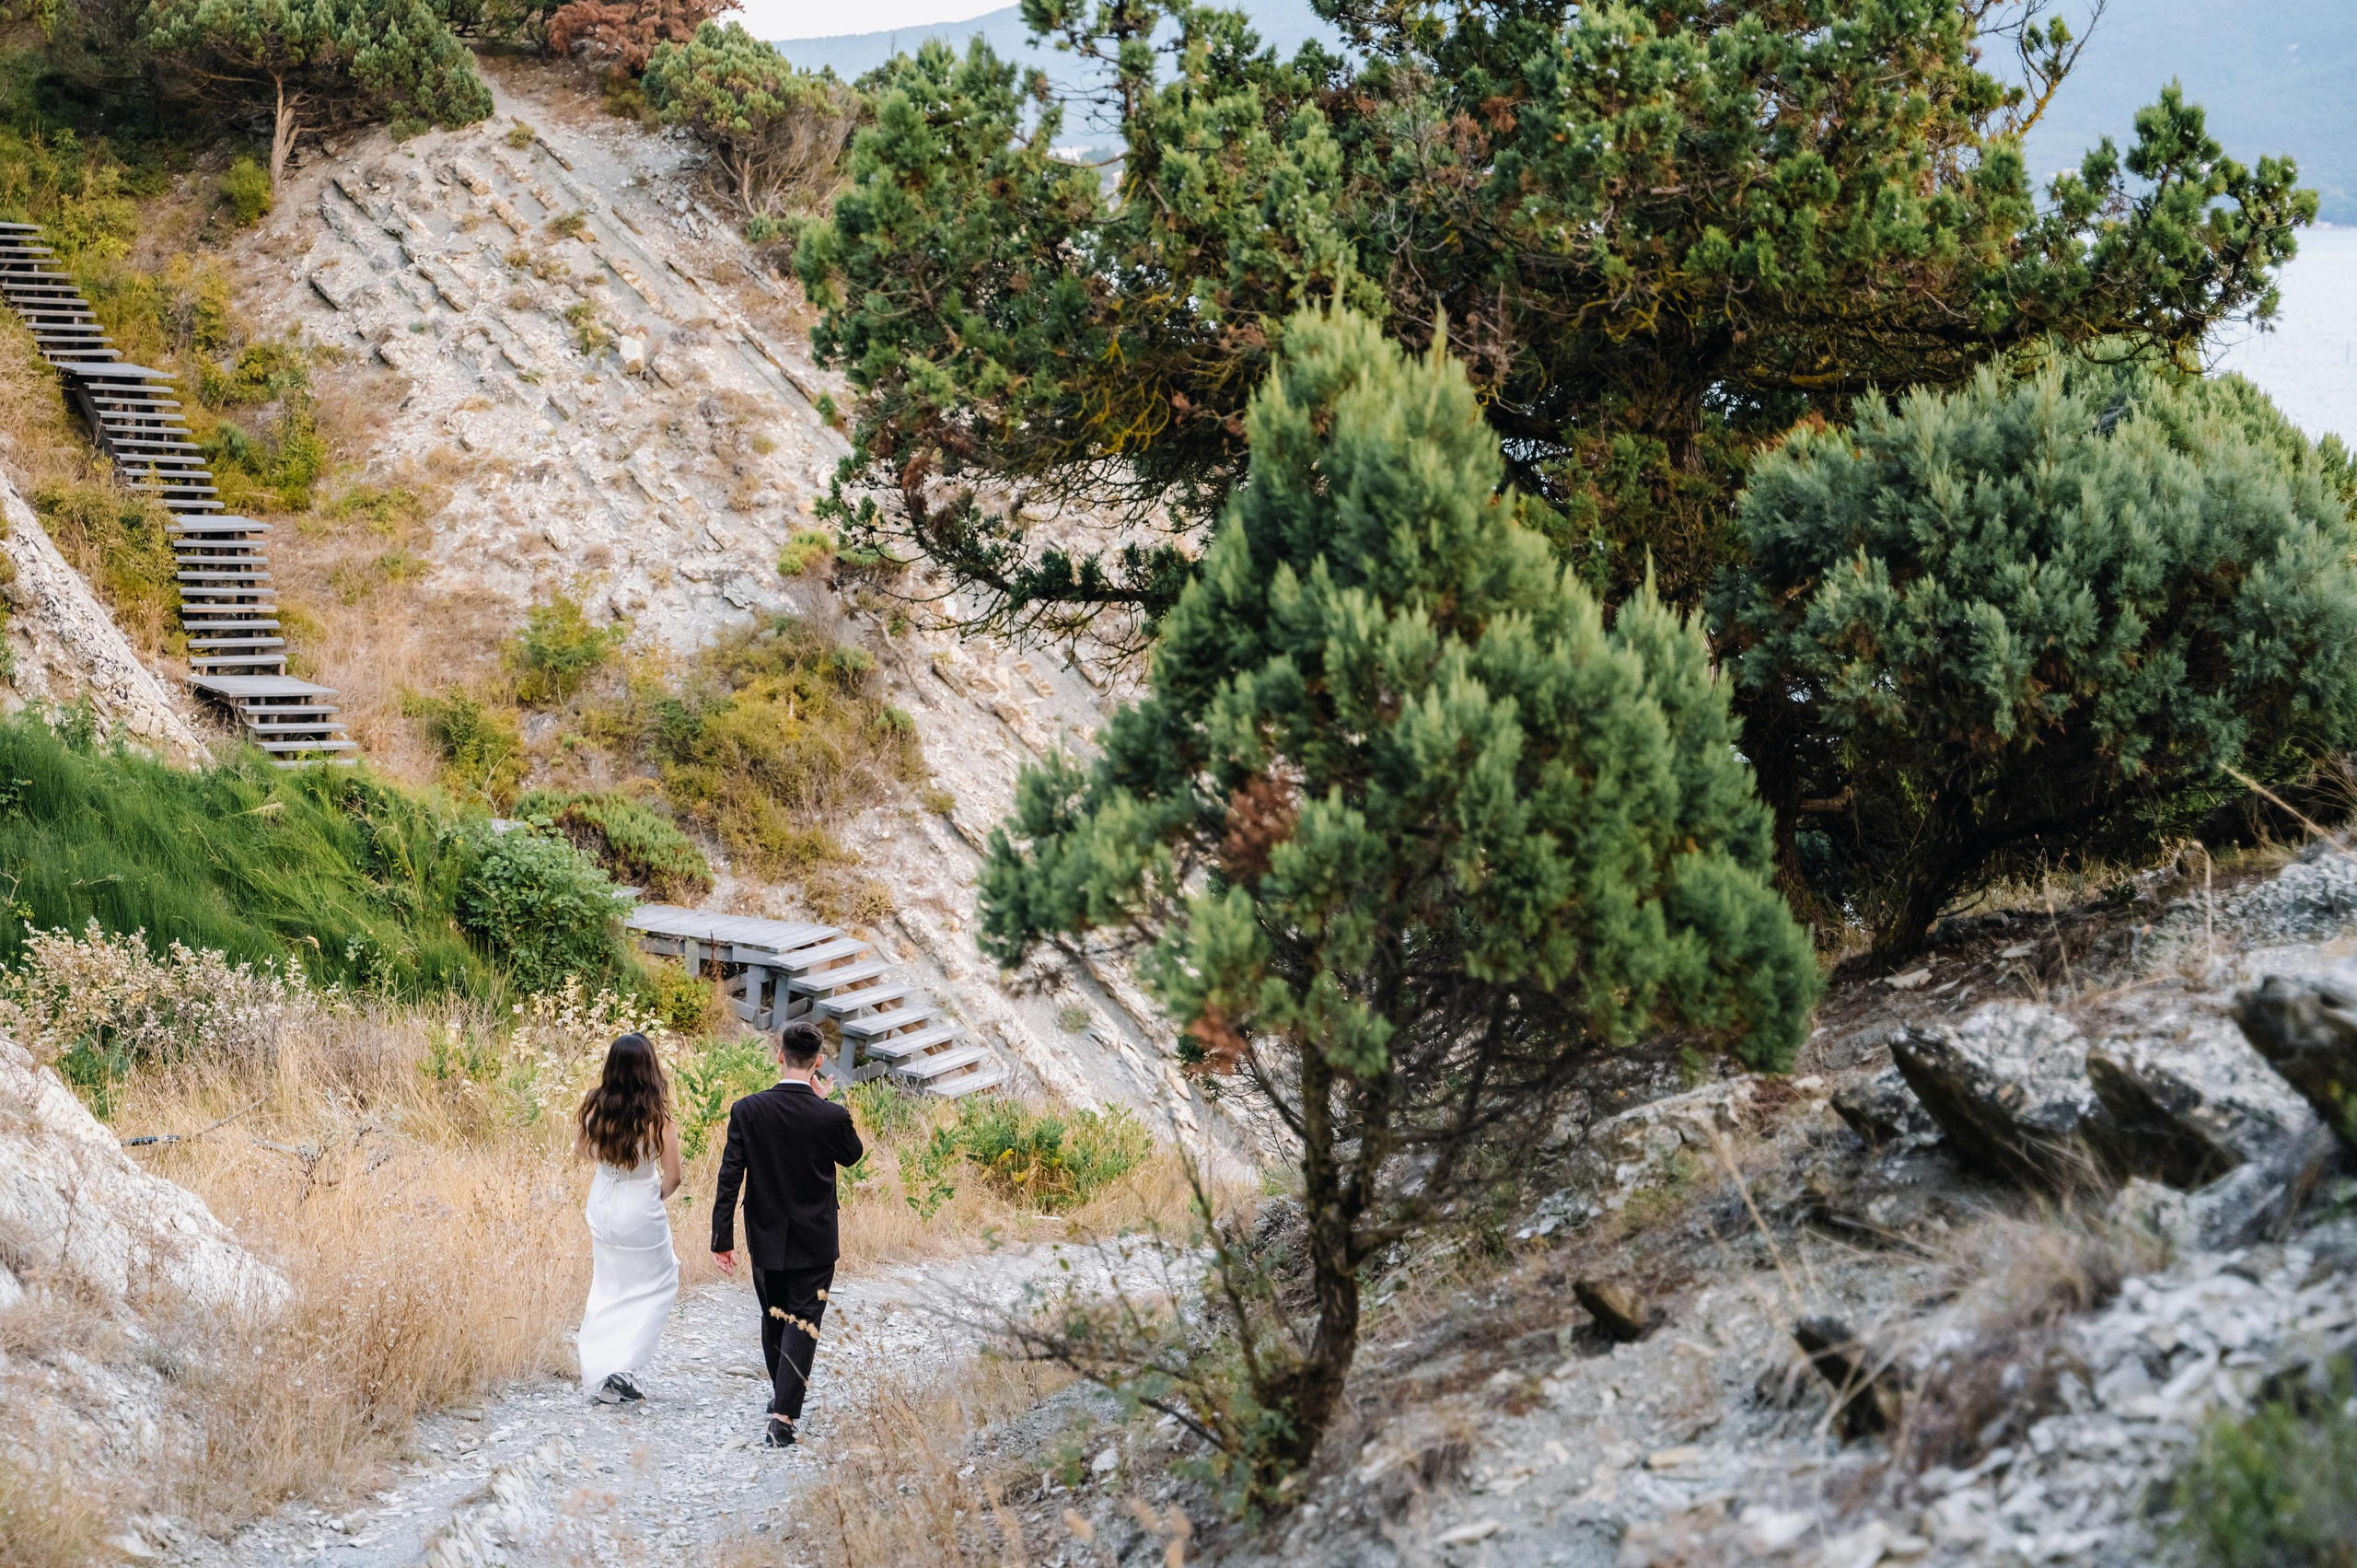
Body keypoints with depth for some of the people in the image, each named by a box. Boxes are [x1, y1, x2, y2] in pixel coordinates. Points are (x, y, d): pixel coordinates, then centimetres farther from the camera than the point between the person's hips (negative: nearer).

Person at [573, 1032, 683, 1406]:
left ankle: (598, 1373, 24)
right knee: (659, 1285, 16)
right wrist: (655, 1198, 4)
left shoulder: (594, 1107, -11)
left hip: (602, 1206, 5)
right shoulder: (657, 1119, -23)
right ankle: (622, 1364, 2)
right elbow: (672, 1178, -16)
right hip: (640, 1212, -5)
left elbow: (580, 1150, 7)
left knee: (608, 1287, 22)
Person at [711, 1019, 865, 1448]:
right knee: (802, 1324, 1)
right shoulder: (832, 1116, -16)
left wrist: (722, 1239, -4)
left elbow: (729, 1178, -10)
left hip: (765, 1239, 2)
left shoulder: (747, 1111, -12)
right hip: (815, 1243, -2)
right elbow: (852, 1155, 6)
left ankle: (782, 1393, 42)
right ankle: (783, 1416, -13)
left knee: (774, 1317, 22)